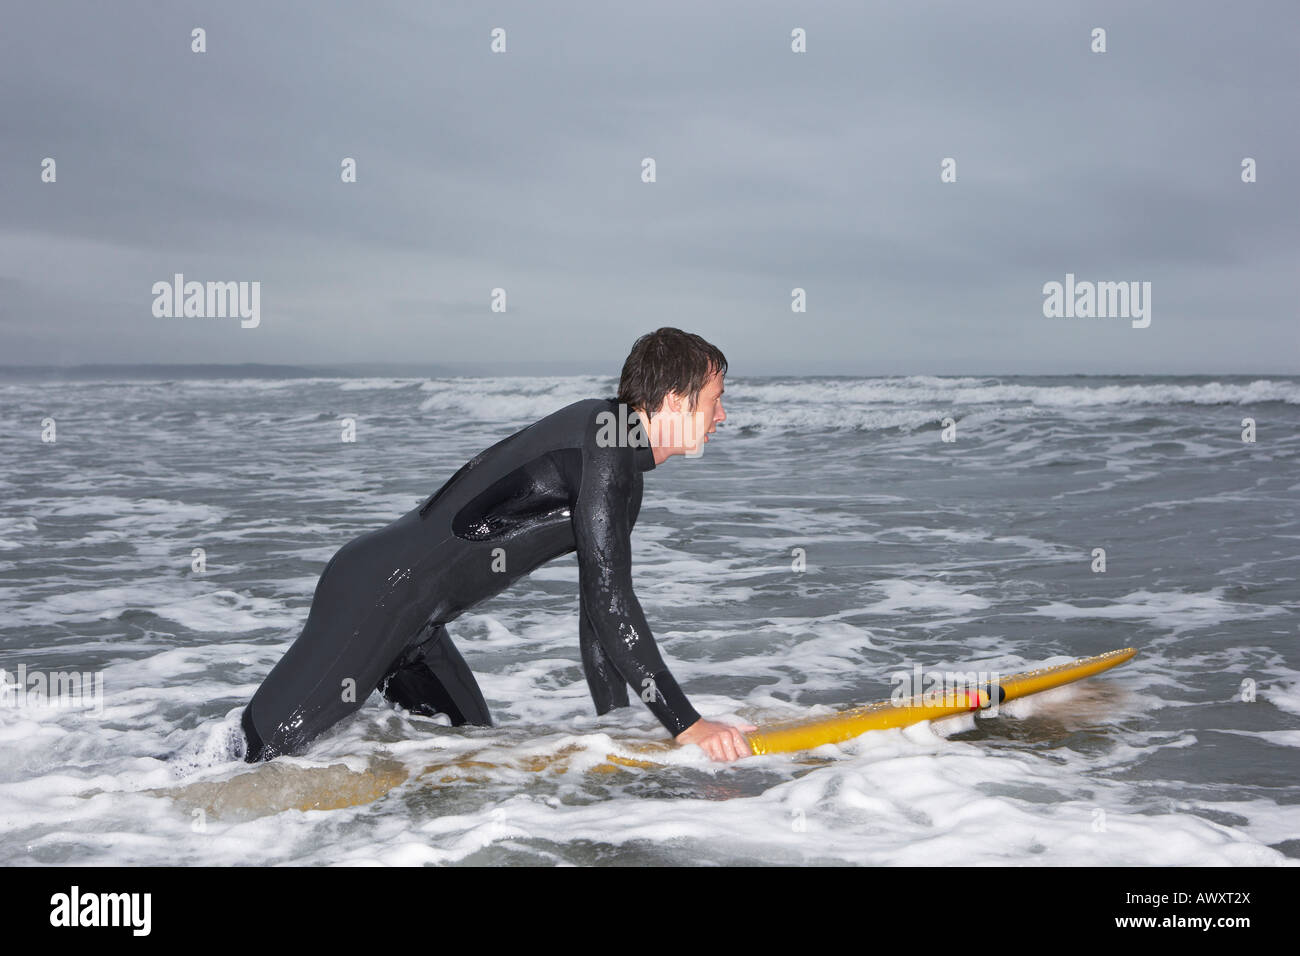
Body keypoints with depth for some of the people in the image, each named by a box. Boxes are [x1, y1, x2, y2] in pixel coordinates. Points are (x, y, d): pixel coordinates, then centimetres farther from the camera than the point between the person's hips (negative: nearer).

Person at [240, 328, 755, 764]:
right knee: (265, 748, -12)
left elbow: (601, 601, 19)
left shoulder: (623, 474, 13)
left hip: (411, 625, 10)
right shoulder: (603, 446, -18)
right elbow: (609, 599, -22)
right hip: (376, 595, -10)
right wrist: (687, 725, -21)